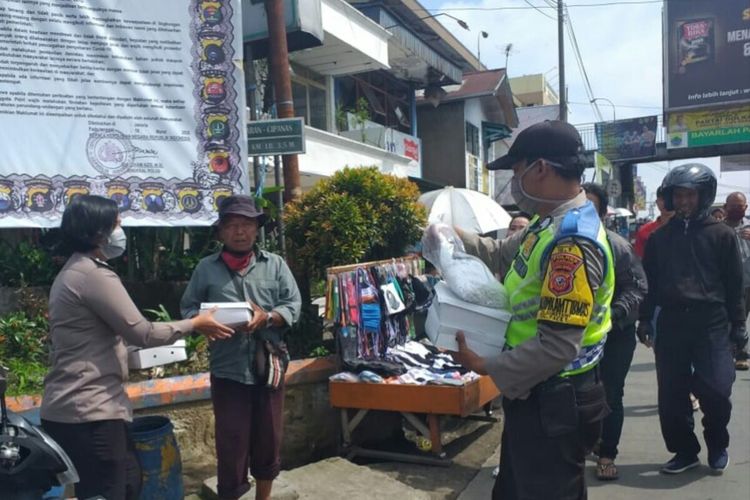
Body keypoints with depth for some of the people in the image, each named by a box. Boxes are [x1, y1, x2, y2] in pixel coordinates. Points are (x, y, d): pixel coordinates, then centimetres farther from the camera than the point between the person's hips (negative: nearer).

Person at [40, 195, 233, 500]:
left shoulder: (73, 272, 16)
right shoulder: (95, 275, -18)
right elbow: (142, 333, -17)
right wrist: (195, 324, -5)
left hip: (76, 406, 11)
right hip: (89, 411, -11)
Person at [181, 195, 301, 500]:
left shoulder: (275, 264, 6)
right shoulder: (206, 268, 4)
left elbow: (293, 306, 1)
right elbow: (188, 309, 3)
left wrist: (266, 317, -17)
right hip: (227, 371, -1)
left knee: (268, 440, 15)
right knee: (231, 444, 5)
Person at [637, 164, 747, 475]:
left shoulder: (721, 234, 3)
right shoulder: (659, 237, 9)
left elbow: (734, 283, 4)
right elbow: (650, 282, 12)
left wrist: (738, 324, 3)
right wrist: (645, 319, 6)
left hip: (712, 322, -2)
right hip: (671, 322, 3)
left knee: (716, 388, -9)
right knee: (671, 394, 5)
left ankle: (717, 445, 19)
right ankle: (685, 450, 23)